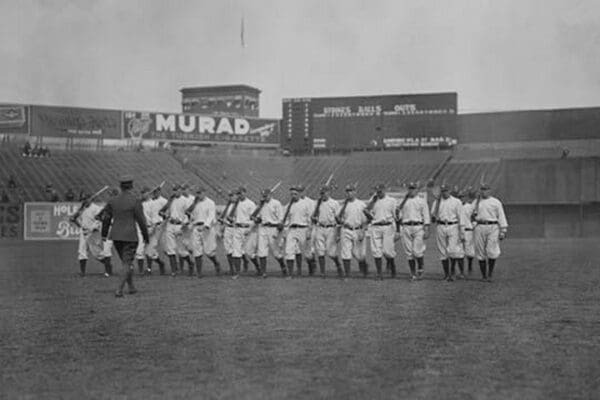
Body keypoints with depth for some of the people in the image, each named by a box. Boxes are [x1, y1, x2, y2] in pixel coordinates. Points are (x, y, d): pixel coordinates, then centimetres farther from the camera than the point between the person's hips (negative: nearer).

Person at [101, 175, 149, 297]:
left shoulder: (112, 201, 3)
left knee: (126, 262, 20)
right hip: (130, 236, -5)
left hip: (116, 236, 5)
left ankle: (131, 287, 29)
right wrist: (146, 236, 1)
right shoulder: (135, 201, -11)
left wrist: (104, 234, 20)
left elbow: (106, 219, 8)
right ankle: (119, 289, -10)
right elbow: (141, 221, -9)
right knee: (128, 264, 1)